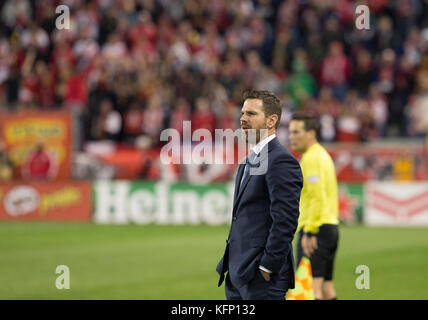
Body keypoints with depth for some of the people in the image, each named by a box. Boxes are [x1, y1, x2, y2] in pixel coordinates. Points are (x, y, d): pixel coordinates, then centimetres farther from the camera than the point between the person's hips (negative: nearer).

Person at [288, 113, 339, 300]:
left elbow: (317, 198, -21)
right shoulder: (323, 155, 20)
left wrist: (309, 233, -22)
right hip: (331, 227, 10)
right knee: (325, 286, 11)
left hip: (315, 229, -10)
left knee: (311, 286, -14)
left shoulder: (311, 158, -12)